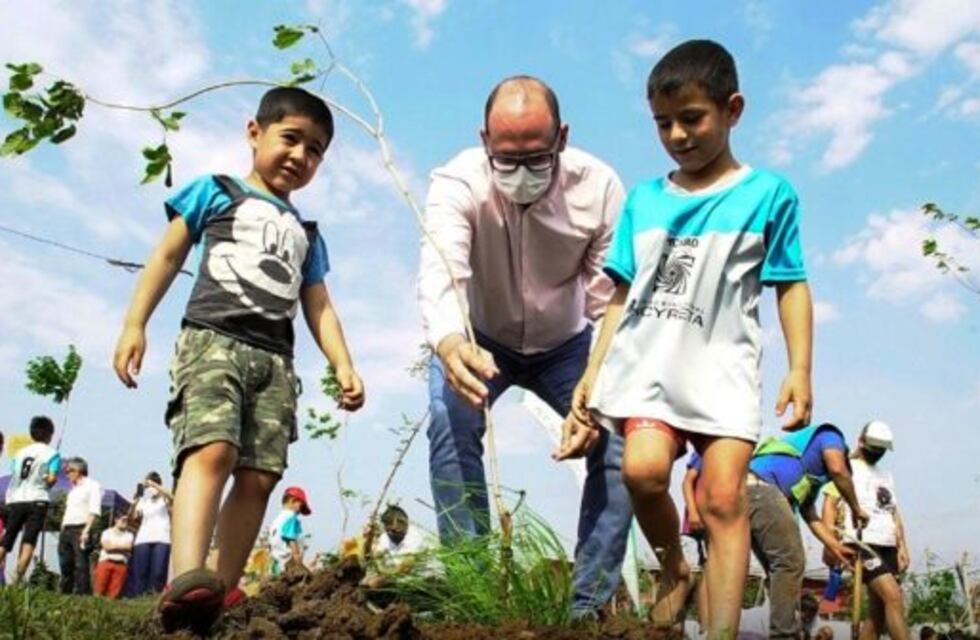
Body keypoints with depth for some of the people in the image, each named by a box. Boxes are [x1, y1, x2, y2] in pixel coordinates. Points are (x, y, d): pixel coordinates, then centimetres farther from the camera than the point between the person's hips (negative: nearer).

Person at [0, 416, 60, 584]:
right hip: (37, 500, -4)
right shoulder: (52, 453, 1)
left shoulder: (20, 452, 14)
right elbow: (51, 478, -10)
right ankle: (17, 580, -18)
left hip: (15, 500, 4)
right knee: (28, 541, -6)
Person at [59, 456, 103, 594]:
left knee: (81, 565, -12)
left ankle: (83, 594, -15)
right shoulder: (73, 489, 24)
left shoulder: (92, 486, -1)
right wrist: (62, 531, 15)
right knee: (66, 565, 7)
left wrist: (86, 530, -21)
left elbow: (94, 511, -11)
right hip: (66, 530, 8)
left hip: (80, 530, -8)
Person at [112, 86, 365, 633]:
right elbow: (168, 256, 10)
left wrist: (343, 365, 6)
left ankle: (222, 598, -5)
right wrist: (135, 325, 0)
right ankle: (185, 582, -42)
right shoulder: (216, 192, 16)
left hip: (276, 361, 5)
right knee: (211, 450, -27)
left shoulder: (307, 234, 28)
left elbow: (319, 307, 21)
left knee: (259, 477, -7)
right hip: (211, 339, -5)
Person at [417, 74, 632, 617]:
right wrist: (449, 344, -68)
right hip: (478, 339, -1)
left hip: (565, 343, 2)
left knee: (622, 436, -14)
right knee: (450, 424, -27)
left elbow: (613, 305, -23)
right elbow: (439, 270, -47)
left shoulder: (599, 188, -25)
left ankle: (591, 600, -1)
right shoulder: (458, 183, -29)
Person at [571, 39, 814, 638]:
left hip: (722, 366, -1)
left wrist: (800, 370, -5)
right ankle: (674, 566, 10)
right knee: (643, 469, -19)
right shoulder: (643, 199, 12)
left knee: (724, 497, -11)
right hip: (647, 361, 2)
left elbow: (792, 286, 5)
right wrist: (593, 372, 10)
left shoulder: (768, 193, 4)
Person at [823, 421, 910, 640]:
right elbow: (830, 504, -5)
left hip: (887, 547, 7)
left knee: (878, 613, 3)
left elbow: (894, 513, 22)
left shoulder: (886, 475, 25)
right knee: (894, 598, -22)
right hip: (863, 543, -7)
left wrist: (902, 547, 10)